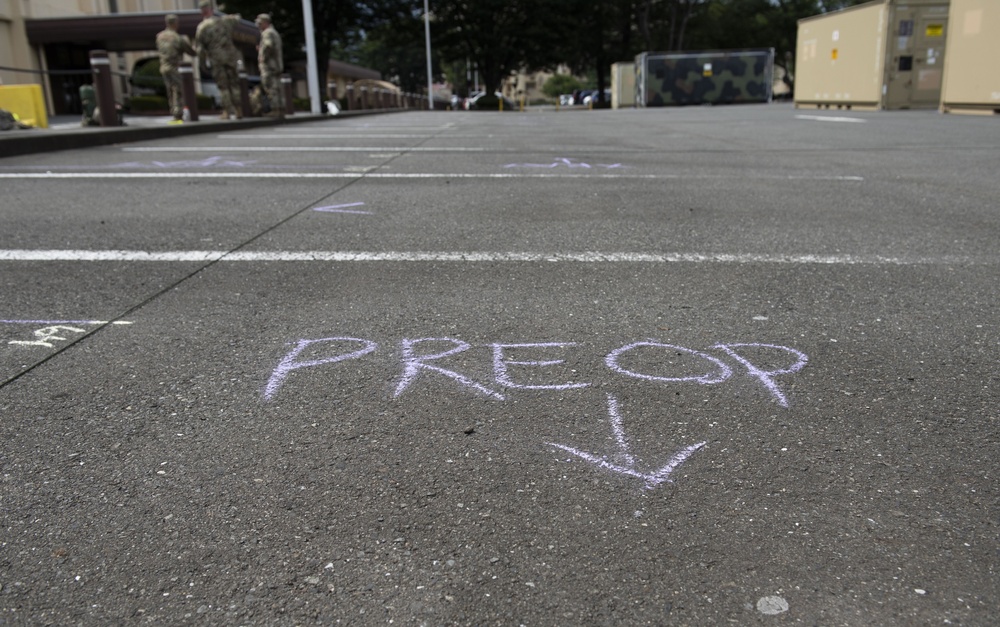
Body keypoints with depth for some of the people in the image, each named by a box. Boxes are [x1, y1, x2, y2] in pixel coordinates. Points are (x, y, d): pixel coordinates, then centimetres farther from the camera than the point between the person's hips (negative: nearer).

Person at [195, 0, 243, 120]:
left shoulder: (201, 28, -3)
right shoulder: (223, 21, 5)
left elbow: (200, 48, -2)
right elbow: (237, 17, 24)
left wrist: (201, 62, 8)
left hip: (216, 59, -2)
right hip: (230, 57, 2)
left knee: (223, 86, 1)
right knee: (234, 84, 7)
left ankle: (226, 112, -2)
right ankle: (238, 110, 6)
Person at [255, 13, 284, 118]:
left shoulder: (268, 32, -9)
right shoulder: (275, 33, 22)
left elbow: (268, 45, -26)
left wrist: (263, 57, -14)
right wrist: (260, 49, 18)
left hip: (268, 65, -10)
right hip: (277, 64, 10)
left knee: (270, 88, -11)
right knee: (278, 88, 7)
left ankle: (275, 110, -15)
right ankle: (281, 110, 6)